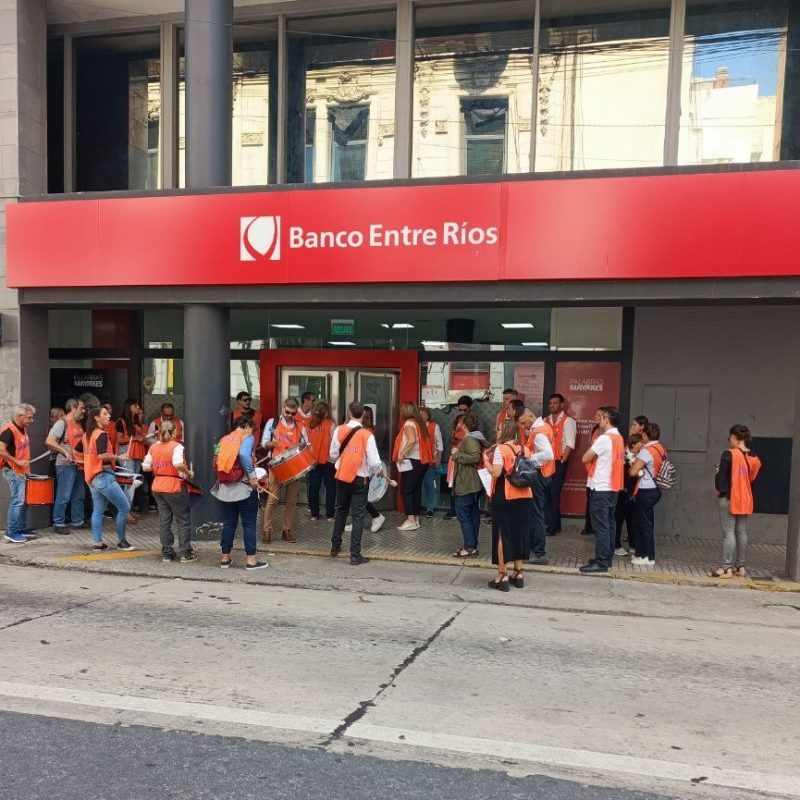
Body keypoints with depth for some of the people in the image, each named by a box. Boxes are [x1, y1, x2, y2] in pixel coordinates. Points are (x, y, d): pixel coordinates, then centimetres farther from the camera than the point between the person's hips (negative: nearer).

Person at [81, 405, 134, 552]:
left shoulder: (87, 435, 12)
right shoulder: (102, 434, -15)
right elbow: (102, 455, -26)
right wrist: (119, 457, -16)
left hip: (91, 477, 10)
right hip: (104, 476, -10)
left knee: (98, 510, 12)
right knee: (124, 507, -2)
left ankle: (98, 542, 11)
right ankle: (121, 541, 5)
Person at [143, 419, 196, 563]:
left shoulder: (153, 447, 6)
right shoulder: (176, 446, -13)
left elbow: (146, 467, 4)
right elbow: (178, 464, -29)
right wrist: (189, 473, -14)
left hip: (158, 486, 6)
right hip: (174, 487, -6)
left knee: (164, 521, 12)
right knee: (183, 521, 5)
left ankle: (167, 553, 16)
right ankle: (186, 554, 7)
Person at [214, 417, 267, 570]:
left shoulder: (224, 439, 12)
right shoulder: (248, 437, -5)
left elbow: (217, 462, 7)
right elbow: (244, 454, -24)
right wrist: (252, 476, -19)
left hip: (225, 488, 6)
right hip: (244, 487, -6)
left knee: (228, 523, 13)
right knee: (249, 524, 1)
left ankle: (225, 558, 18)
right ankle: (251, 560, 3)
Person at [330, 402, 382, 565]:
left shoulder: (339, 430, -7)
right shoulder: (367, 435, -15)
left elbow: (333, 455, -1)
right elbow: (374, 462, -16)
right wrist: (378, 471, 5)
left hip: (341, 476, 4)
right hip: (360, 479, -3)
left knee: (341, 511, 21)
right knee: (358, 516, 3)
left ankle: (335, 547, 31)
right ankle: (355, 555, 4)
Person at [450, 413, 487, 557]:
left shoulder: (469, 439, -16)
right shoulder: (474, 438, 16)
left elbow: (475, 457, -29)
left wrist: (457, 454, -18)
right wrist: (457, 455, 13)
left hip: (466, 484, -11)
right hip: (474, 484, 11)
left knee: (463, 514, -7)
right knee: (473, 514, 12)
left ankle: (469, 547, -6)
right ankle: (473, 545, 18)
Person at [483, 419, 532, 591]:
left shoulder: (500, 449, -12)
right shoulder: (525, 449, 6)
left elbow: (495, 473, -18)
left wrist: (486, 461, -3)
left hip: (505, 497, -5)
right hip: (524, 497, 6)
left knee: (502, 534, 2)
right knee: (520, 533, 13)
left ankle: (502, 576, 4)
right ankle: (518, 573, 19)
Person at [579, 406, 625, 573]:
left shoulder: (604, 439, -17)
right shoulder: (619, 438, 11)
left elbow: (585, 458, -16)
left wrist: (591, 449, 2)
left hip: (600, 488, -9)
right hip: (613, 487, 9)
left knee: (600, 526, -6)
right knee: (609, 524, 14)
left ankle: (601, 562, -4)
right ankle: (607, 558, 21)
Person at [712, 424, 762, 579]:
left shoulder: (729, 454, -15)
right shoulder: (754, 458, 4)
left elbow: (721, 480, -14)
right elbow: (752, 479, 10)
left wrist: (718, 473, 6)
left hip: (729, 499, -6)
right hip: (745, 500, 6)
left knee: (729, 533, -5)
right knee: (741, 532, 12)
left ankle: (726, 568, -4)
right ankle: (740, 567, 18)